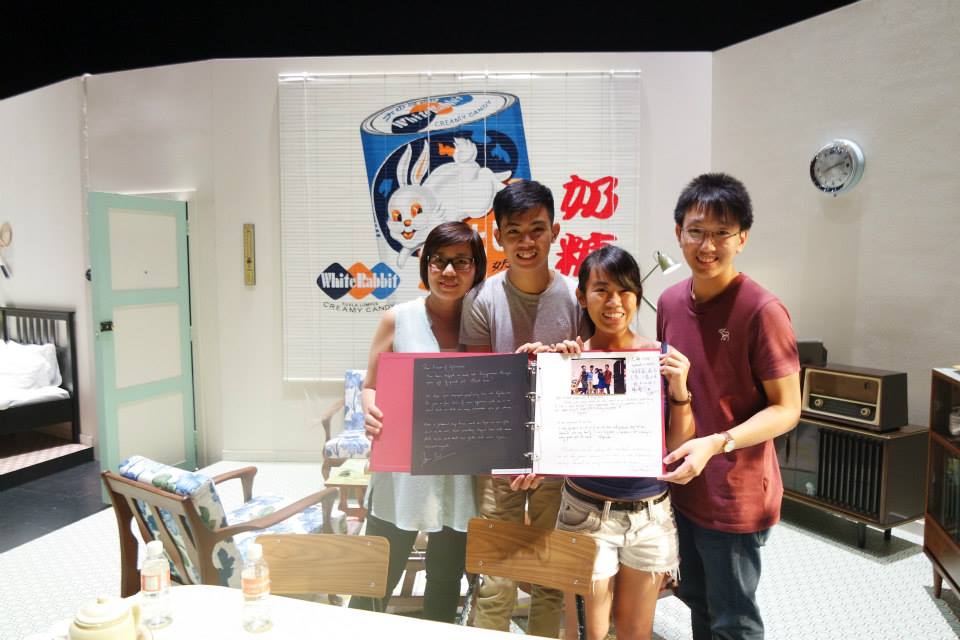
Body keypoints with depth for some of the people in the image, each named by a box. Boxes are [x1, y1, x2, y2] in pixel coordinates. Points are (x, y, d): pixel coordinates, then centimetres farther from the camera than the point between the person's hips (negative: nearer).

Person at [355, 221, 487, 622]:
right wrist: (371, 415, -18)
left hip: (460, 479, 1)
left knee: (446, 582, 19)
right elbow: (371, 385, 3)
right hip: (401, 473, -1)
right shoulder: (398, 319, -3)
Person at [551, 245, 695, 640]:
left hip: (650, 514, 2)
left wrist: (680, 391, -16)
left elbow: (681, 448, 0)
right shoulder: (570, 358, -8)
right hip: (587, 513, -1)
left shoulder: (664, 359, -5)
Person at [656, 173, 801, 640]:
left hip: (736, 496, -6)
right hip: (681, 485, 6)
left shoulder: (762, 311, -19)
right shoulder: (670, 301, 1)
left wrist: (717, 443, -29)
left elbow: (787, 410, -16)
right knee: (695, 600, 26)